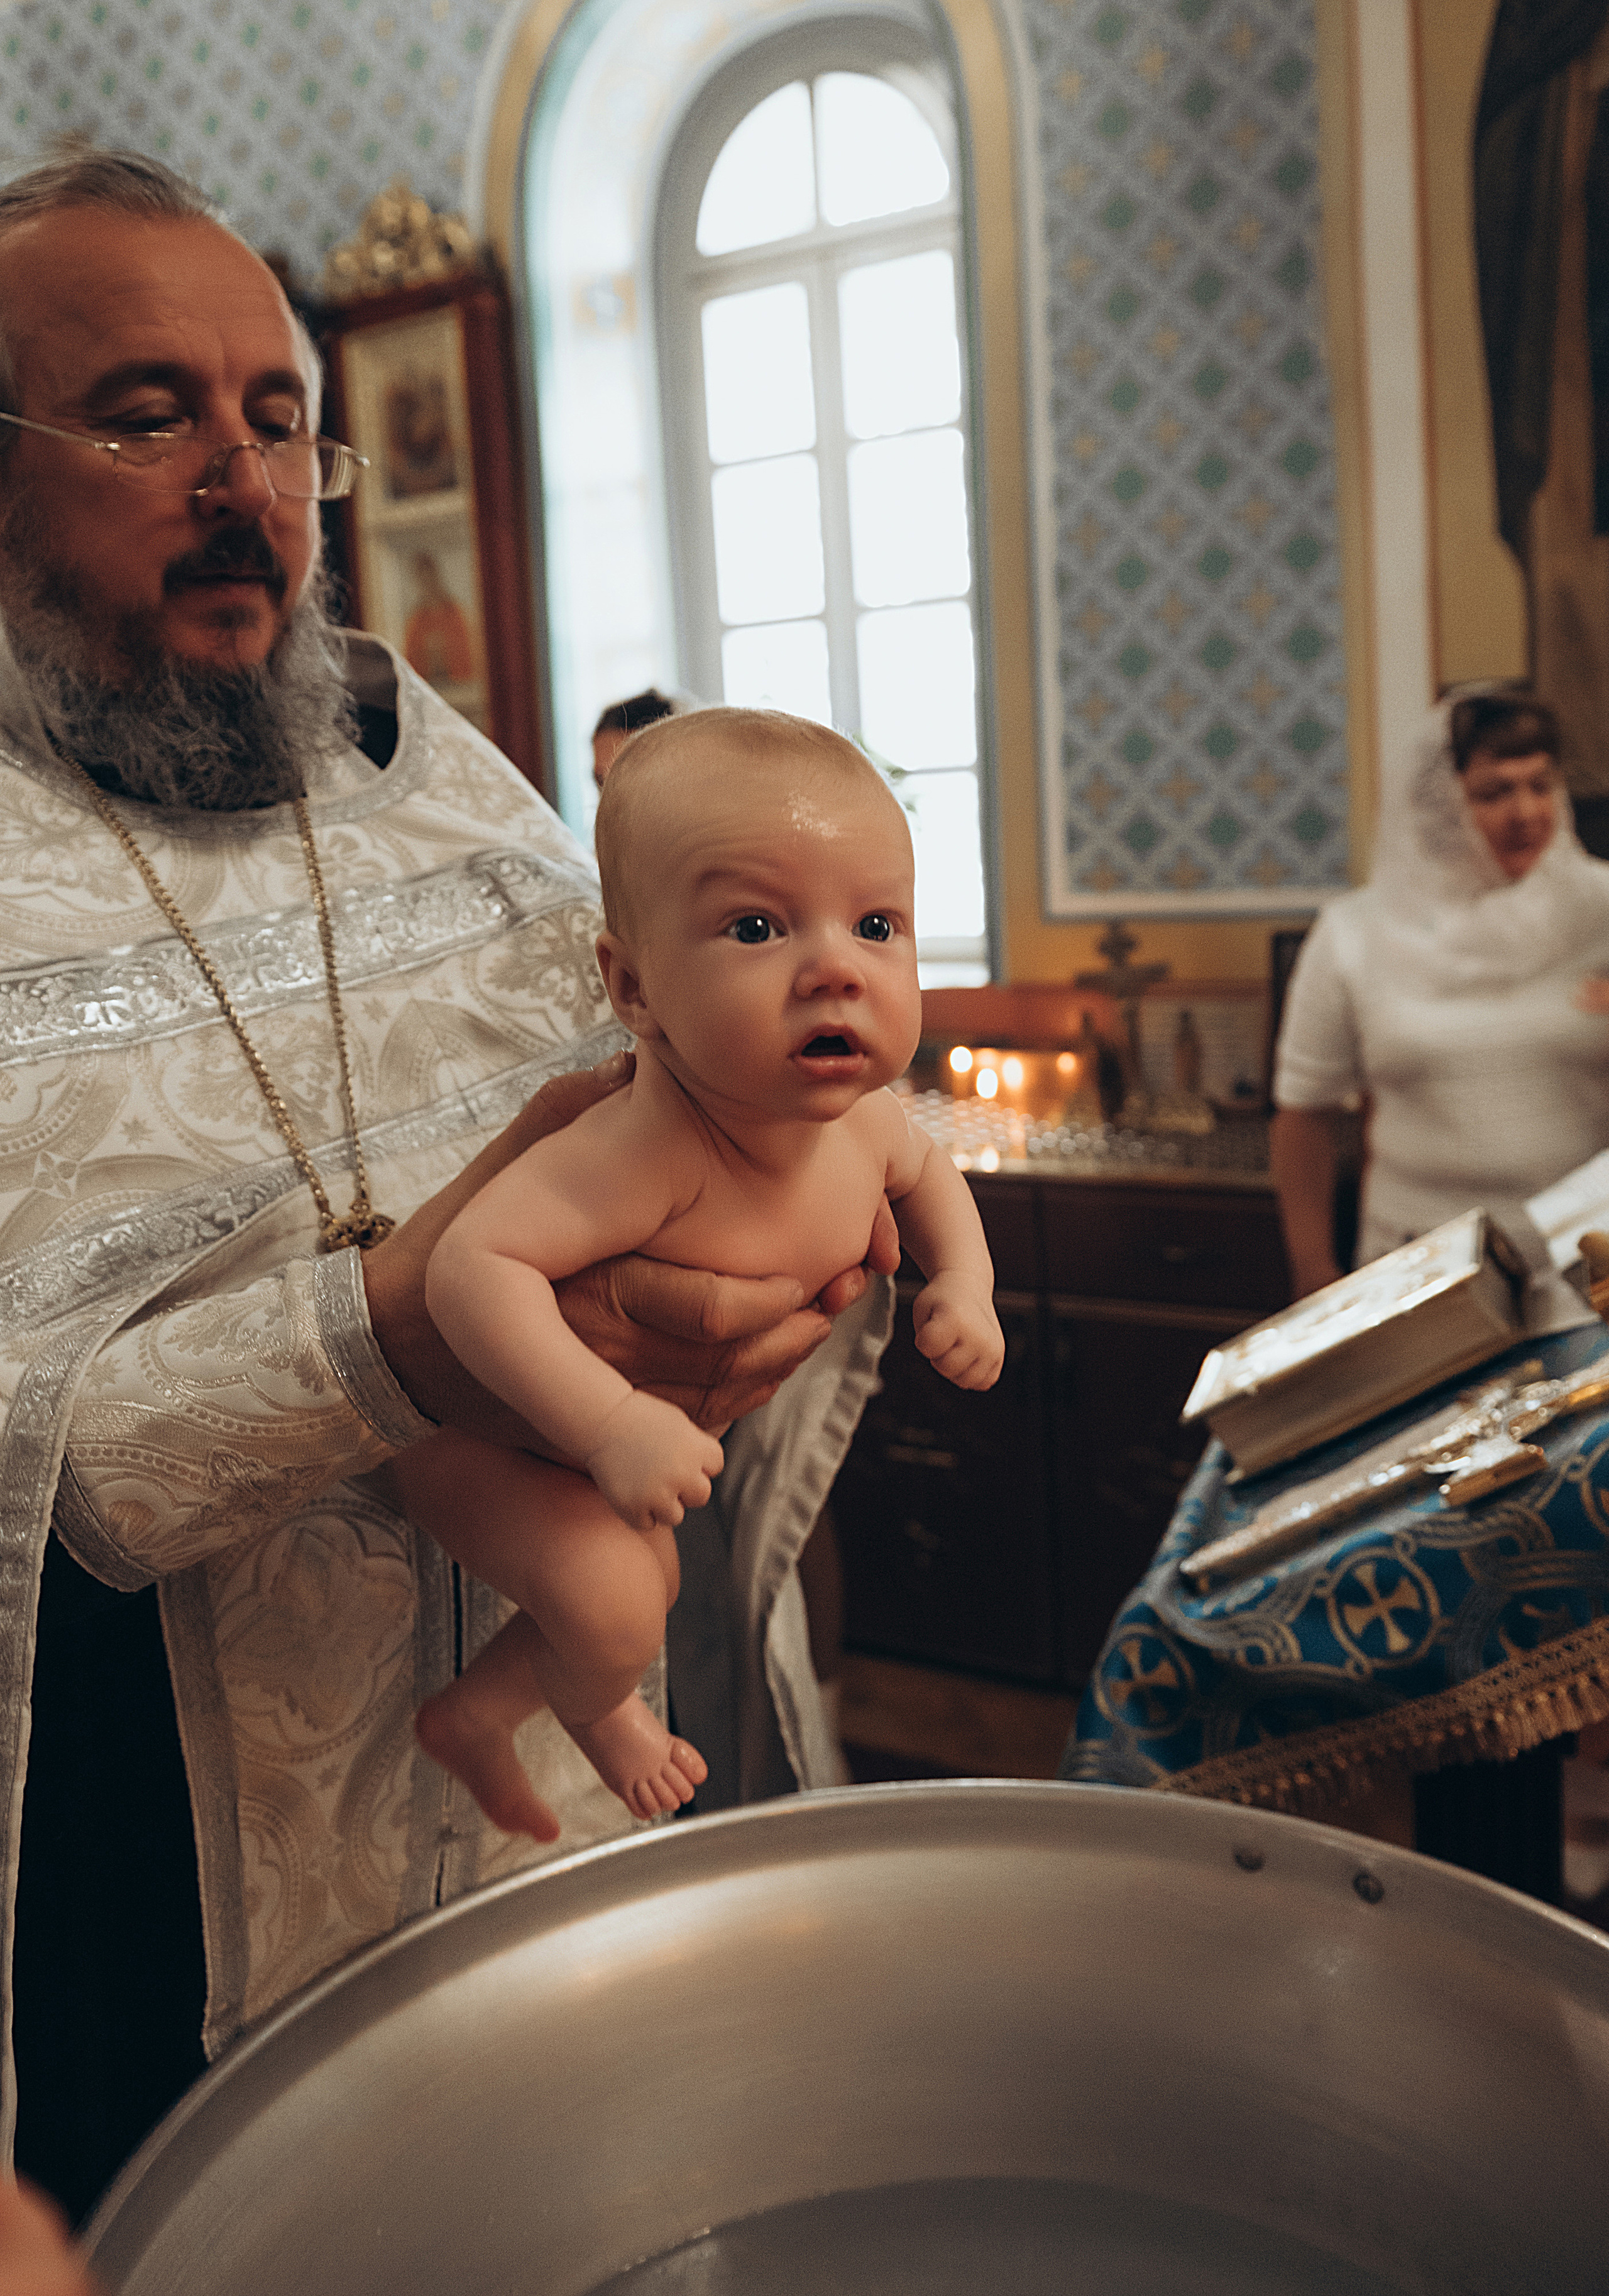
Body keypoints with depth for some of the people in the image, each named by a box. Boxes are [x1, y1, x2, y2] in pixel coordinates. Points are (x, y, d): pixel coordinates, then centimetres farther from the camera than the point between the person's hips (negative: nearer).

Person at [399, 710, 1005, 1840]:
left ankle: (477, 1714, 49)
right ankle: (595, 1714, 15)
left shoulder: (862, 1119, -17)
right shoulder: (650, 1151, -44)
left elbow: (927, 1169, 7)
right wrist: (613, 1424, -55)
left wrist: (965, 1283, -9)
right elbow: (474, 1263, -49)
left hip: (656, 1410, 8)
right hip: (486, 1413, -8)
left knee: (650, 1582, 25)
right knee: (612, 1611, -23)